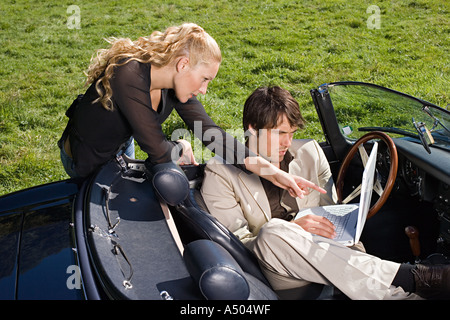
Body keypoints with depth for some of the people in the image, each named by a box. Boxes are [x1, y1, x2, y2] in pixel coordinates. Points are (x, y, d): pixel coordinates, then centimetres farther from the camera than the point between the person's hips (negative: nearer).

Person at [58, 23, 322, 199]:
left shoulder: (176, 84, -16)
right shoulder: (130, 78, -40)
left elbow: (210, 132, -23)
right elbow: (158, 151, -36)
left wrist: (271, 171, -31)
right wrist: (182, 149, -13)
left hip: (122, 146, 7)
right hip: (86, 160, -7)